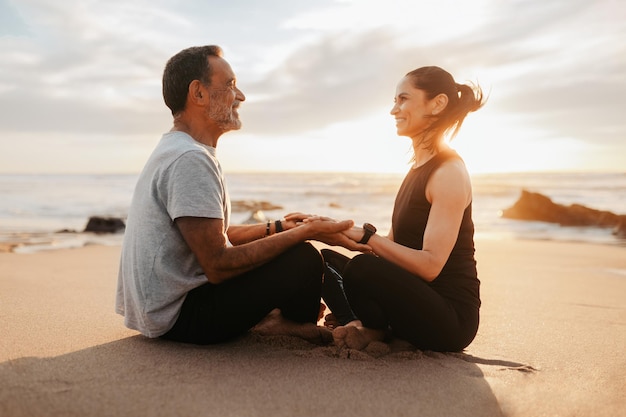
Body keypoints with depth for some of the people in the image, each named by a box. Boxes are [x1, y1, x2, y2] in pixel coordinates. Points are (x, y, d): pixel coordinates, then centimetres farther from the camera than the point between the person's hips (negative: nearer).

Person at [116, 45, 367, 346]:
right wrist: (306, 232, -19)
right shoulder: (190, 159, -23)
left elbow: (216, 235, 16)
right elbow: (219, 265, -25)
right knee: (304, 260, -16)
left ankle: (266, 318, 5)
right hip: (176, 317, -10)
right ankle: (296, 326, 10)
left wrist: (279, 227, 11)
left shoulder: (178, 151, 10)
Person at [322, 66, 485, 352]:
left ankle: (373, 330, -3)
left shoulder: (450, 172, -15)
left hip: (450, 317, -8)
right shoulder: (418, 168, 12)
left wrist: (365, 236, -22)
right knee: (329, 260, 4)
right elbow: (396, 245, 11)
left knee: (362, 268, -32)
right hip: (417, 300, 8)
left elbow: (430, 265, -23)